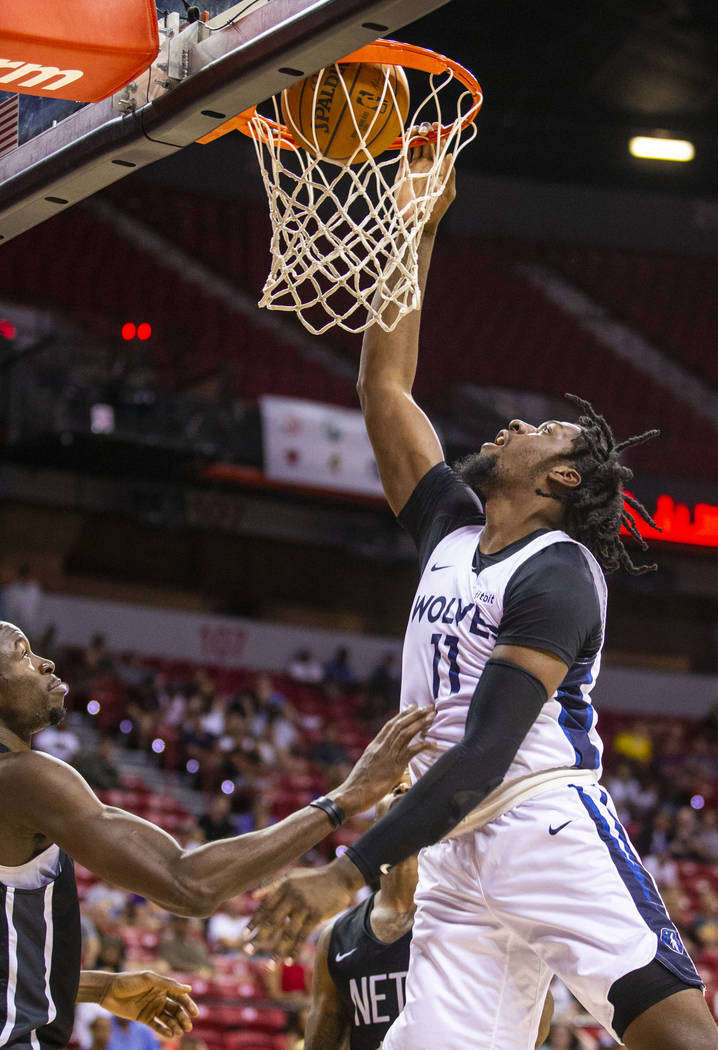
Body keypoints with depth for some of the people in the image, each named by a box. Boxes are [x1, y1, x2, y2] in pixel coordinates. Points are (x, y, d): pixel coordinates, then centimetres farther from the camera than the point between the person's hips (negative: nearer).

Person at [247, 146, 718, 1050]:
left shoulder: (556, 574, -5)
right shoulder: (453, 530, 20)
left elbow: (483, 756, -15)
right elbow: (384, 389, 23)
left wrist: (350, 872, -19)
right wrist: (413, 231, 19)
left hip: (547, 823, -7)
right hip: (456, 853, 8)